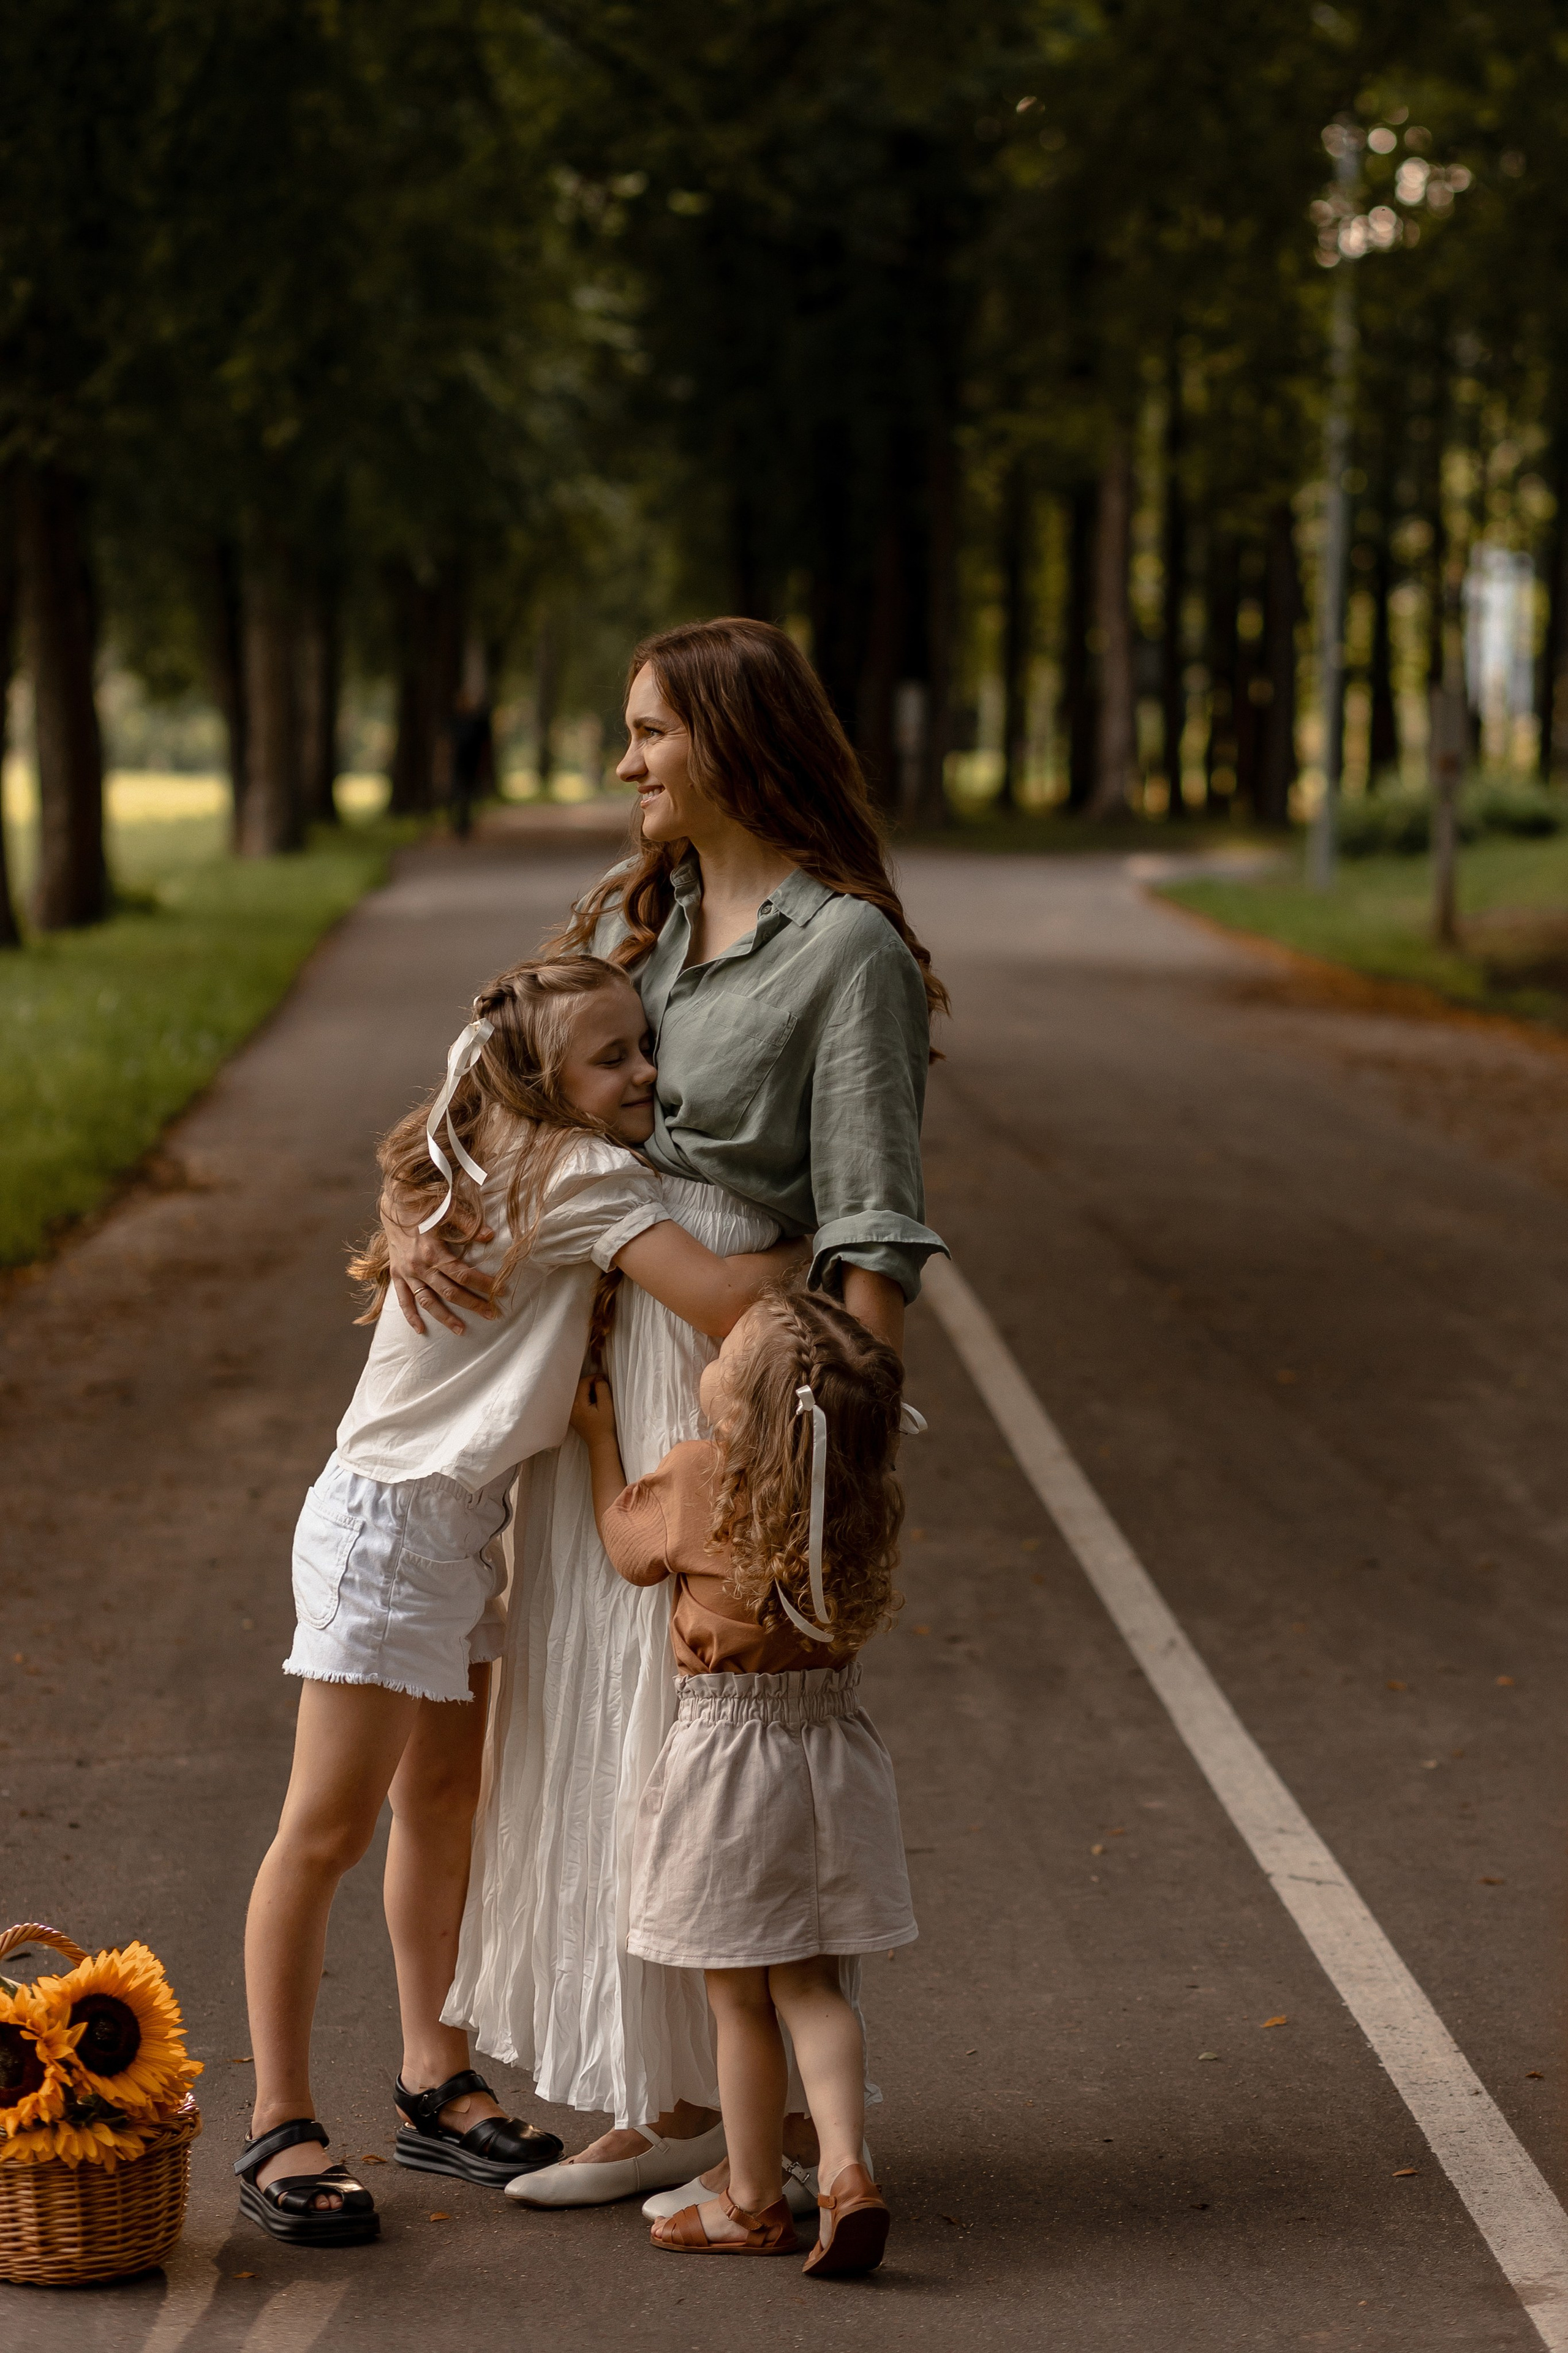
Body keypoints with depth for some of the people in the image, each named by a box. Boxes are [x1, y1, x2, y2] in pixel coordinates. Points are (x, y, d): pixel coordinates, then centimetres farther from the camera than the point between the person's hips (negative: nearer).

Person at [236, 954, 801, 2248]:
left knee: (442, 1805, 17)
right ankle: (280, 2128, 0)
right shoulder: (586, 1176, -19)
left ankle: (436, 2084, 28)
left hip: (457, 1521, 10)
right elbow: (726, 1300, -27)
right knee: (328, 1828, -5)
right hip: (390, 1521, -10)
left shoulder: (503, 1170, 8)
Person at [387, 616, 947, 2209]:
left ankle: (794, 2119, 10)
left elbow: (871, 1222, -14)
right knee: (610, 1718, 10)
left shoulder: (847, 947, -9)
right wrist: (409, 1216, -6)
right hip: (598, 1359, 8)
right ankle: (674, 2104, 19)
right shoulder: (631, 921, 14)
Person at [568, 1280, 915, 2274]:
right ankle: (847, 2166, -3)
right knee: (808, 1981, 13)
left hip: (730, 1745, -4)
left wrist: (600, 1438, 18)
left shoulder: (697, 1476, -15)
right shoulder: (867, 1501, -4)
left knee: (740, 1998, 7)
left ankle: (754, 2201, 16)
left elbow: (631, 1548, 4)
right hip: (836, 1744, 4)